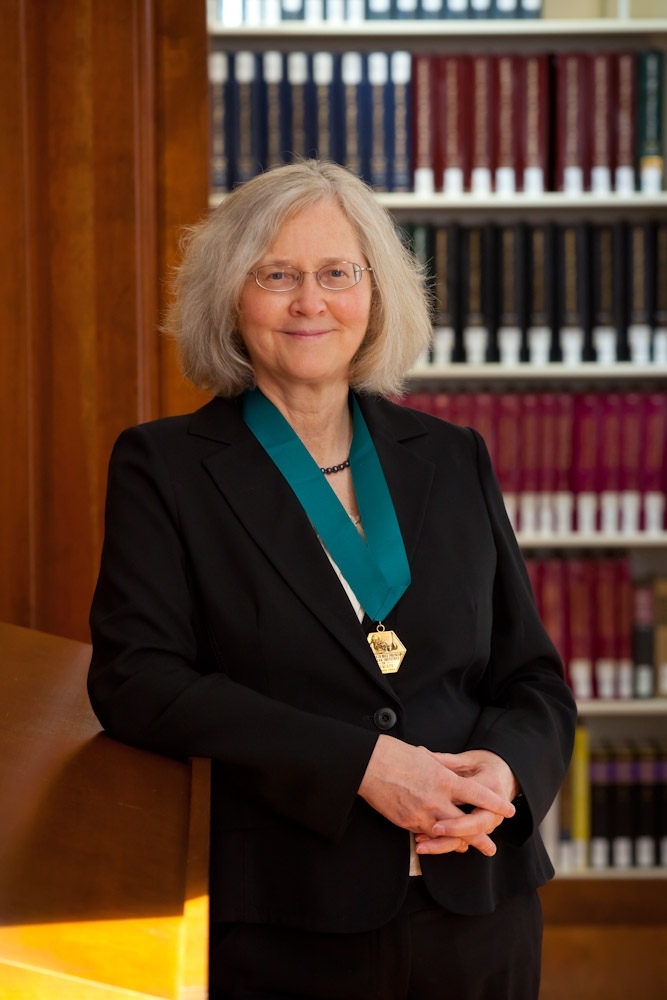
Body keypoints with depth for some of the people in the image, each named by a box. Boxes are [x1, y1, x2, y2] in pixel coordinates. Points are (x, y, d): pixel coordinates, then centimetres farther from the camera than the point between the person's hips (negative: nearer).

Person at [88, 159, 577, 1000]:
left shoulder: (453, 459, 10)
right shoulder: (163, 466, 0)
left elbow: (534, 678, 11)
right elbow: (136, 679, -11)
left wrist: (506, 769, -12)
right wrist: (362, 765, -19)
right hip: (282, 930, -3)